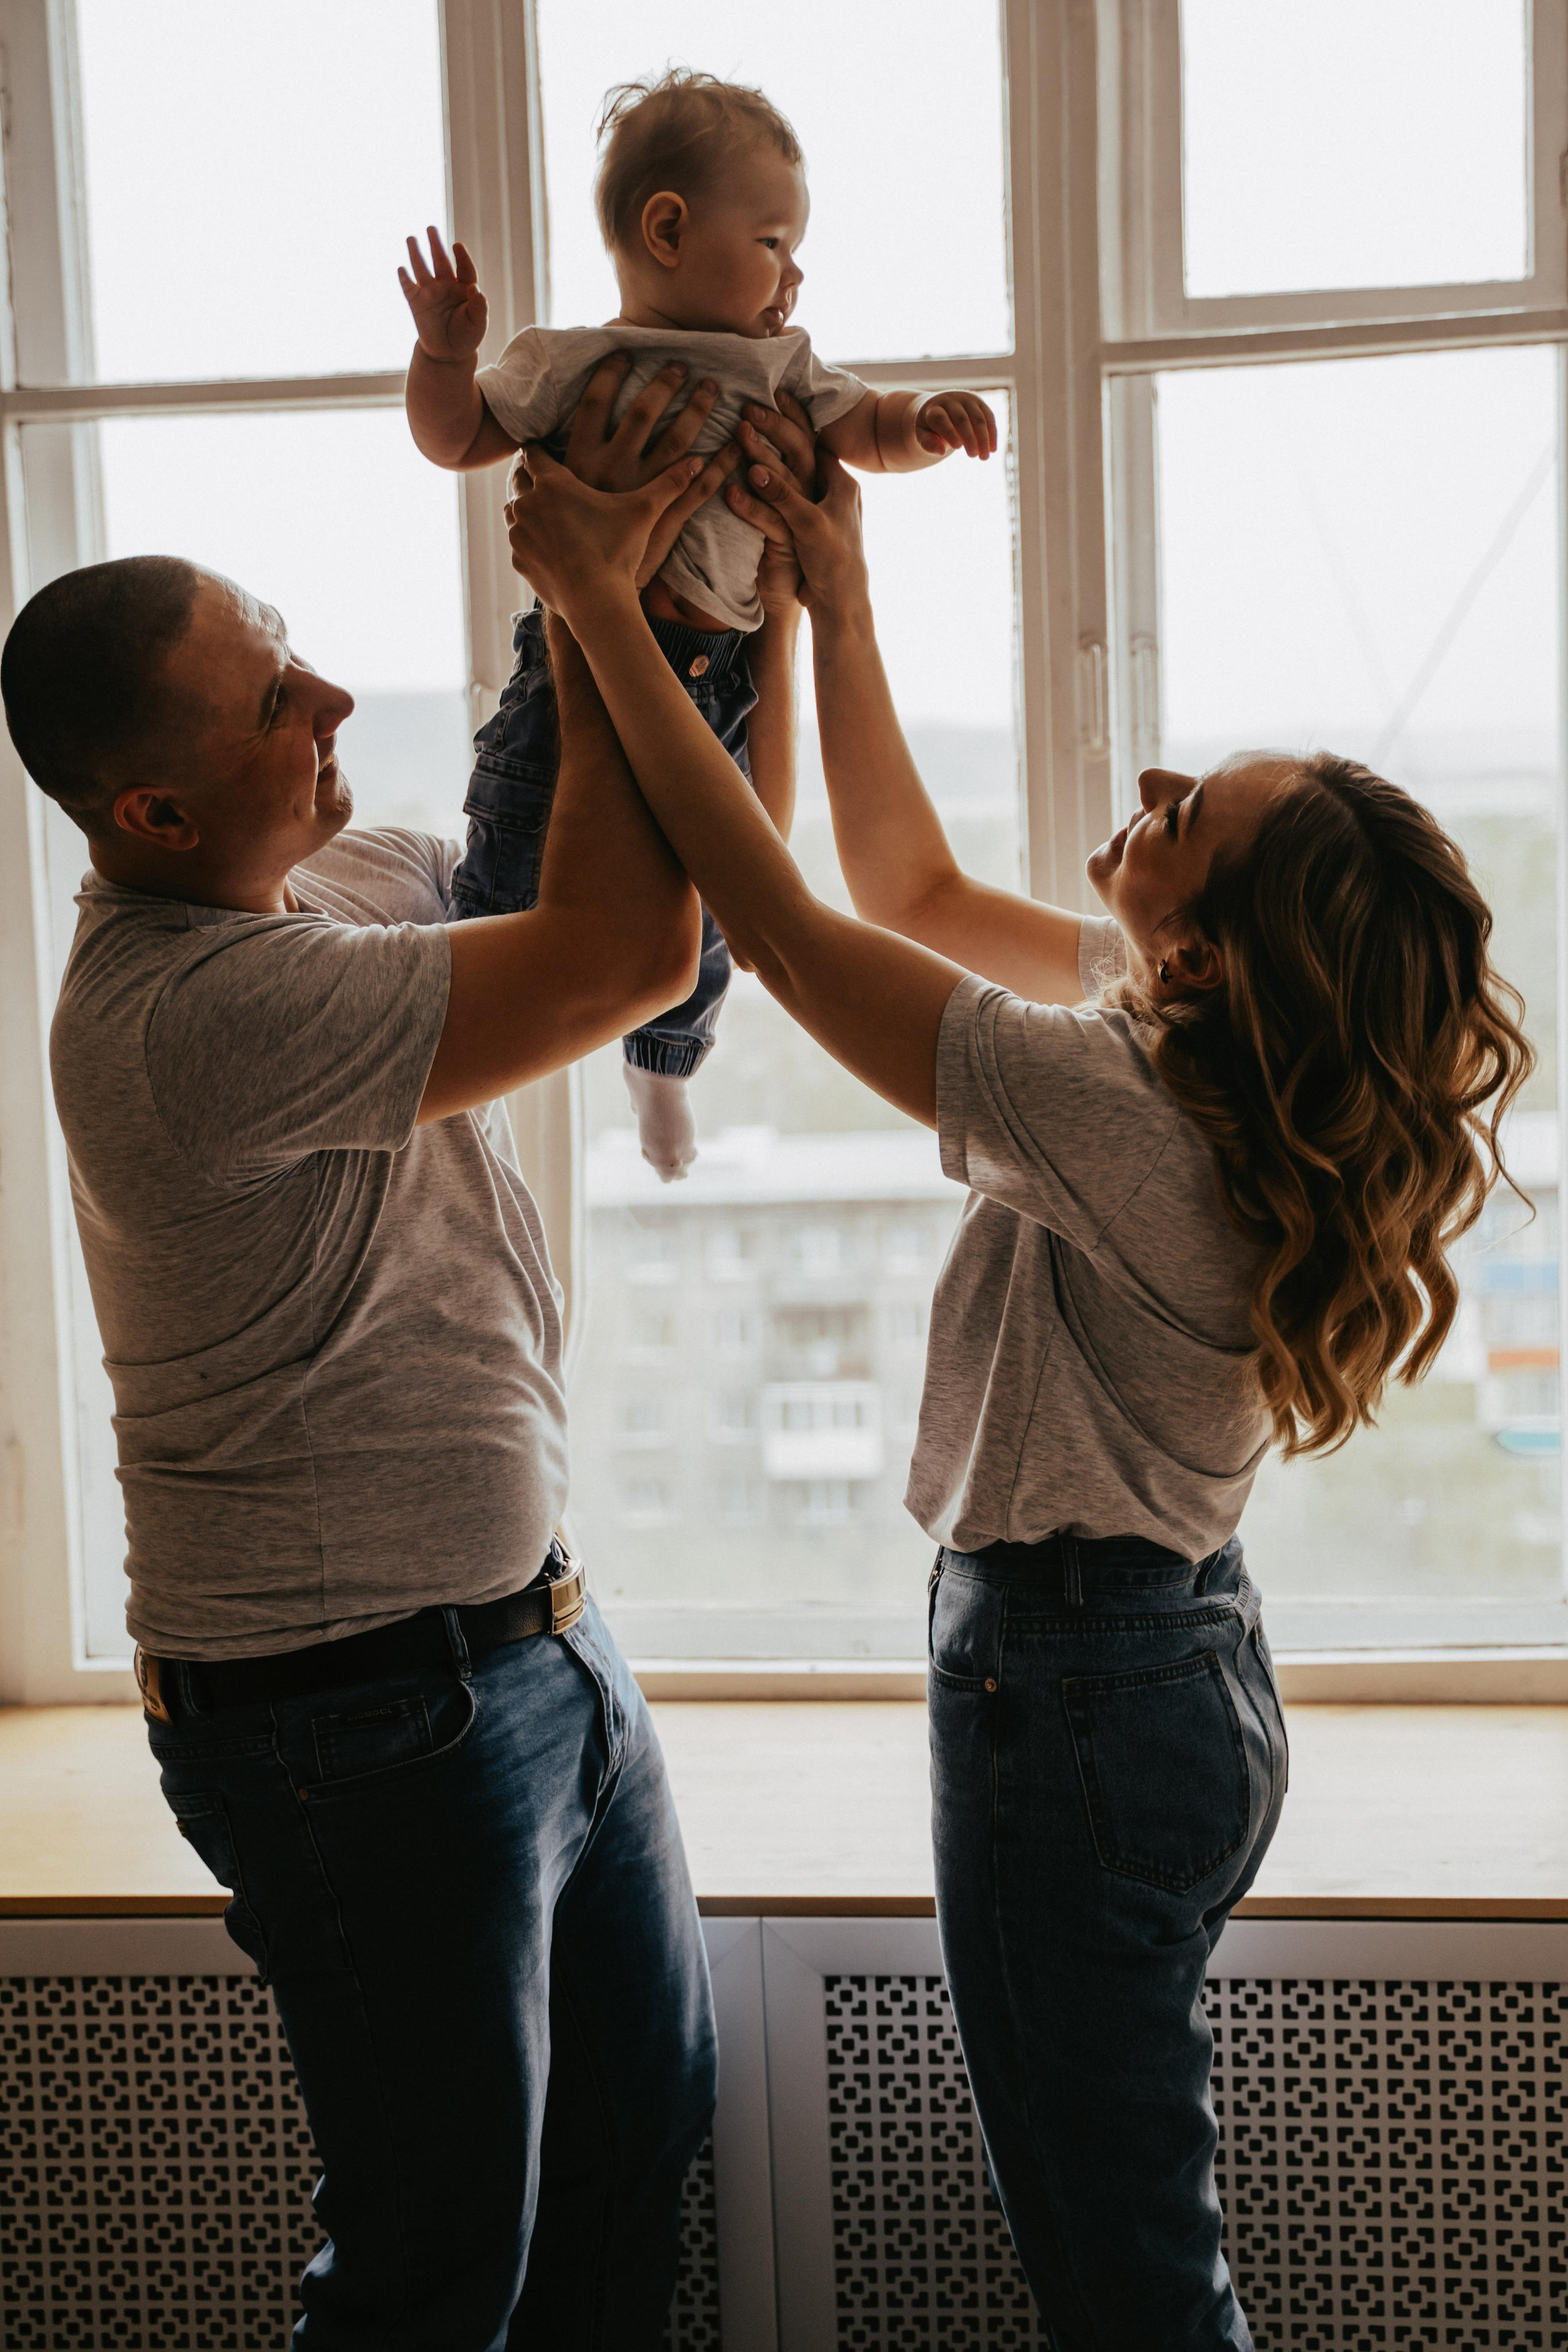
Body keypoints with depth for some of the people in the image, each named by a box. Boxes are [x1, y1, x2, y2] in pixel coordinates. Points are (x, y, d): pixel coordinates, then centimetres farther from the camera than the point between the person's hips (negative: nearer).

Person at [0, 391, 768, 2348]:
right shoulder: (192, 1008, -27)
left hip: (533, 1641, 9)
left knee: (648, 2111, 23)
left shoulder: (342, 881, 3)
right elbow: (632, 950, -28)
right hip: (358, 1718, -9)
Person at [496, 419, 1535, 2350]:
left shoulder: (1123, 1118, -29)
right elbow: (911, 888, 7)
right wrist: (835, 591, 2)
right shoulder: (1207, 1053, -2)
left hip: (1075, 1694, -10)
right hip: (1189, 1662, 10)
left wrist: (604, 611, -18)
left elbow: (782, 926, -24)